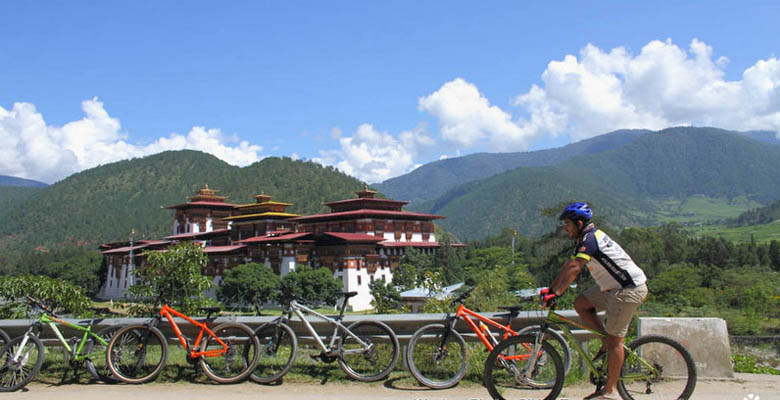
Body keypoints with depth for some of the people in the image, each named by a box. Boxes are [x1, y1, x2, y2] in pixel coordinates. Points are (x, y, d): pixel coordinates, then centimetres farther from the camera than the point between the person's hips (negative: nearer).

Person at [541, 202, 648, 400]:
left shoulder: (590, 239, -18)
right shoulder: (586, 239, 13)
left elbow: (574, 269, -27)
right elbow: (567, 266, 15)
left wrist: (556, 293, -28)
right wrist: (550, 289, 12)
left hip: (629, 289, -10)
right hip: (615, 287, 10)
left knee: (614, 339, -6)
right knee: (580, 303, 6)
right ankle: (607, 341, 12)